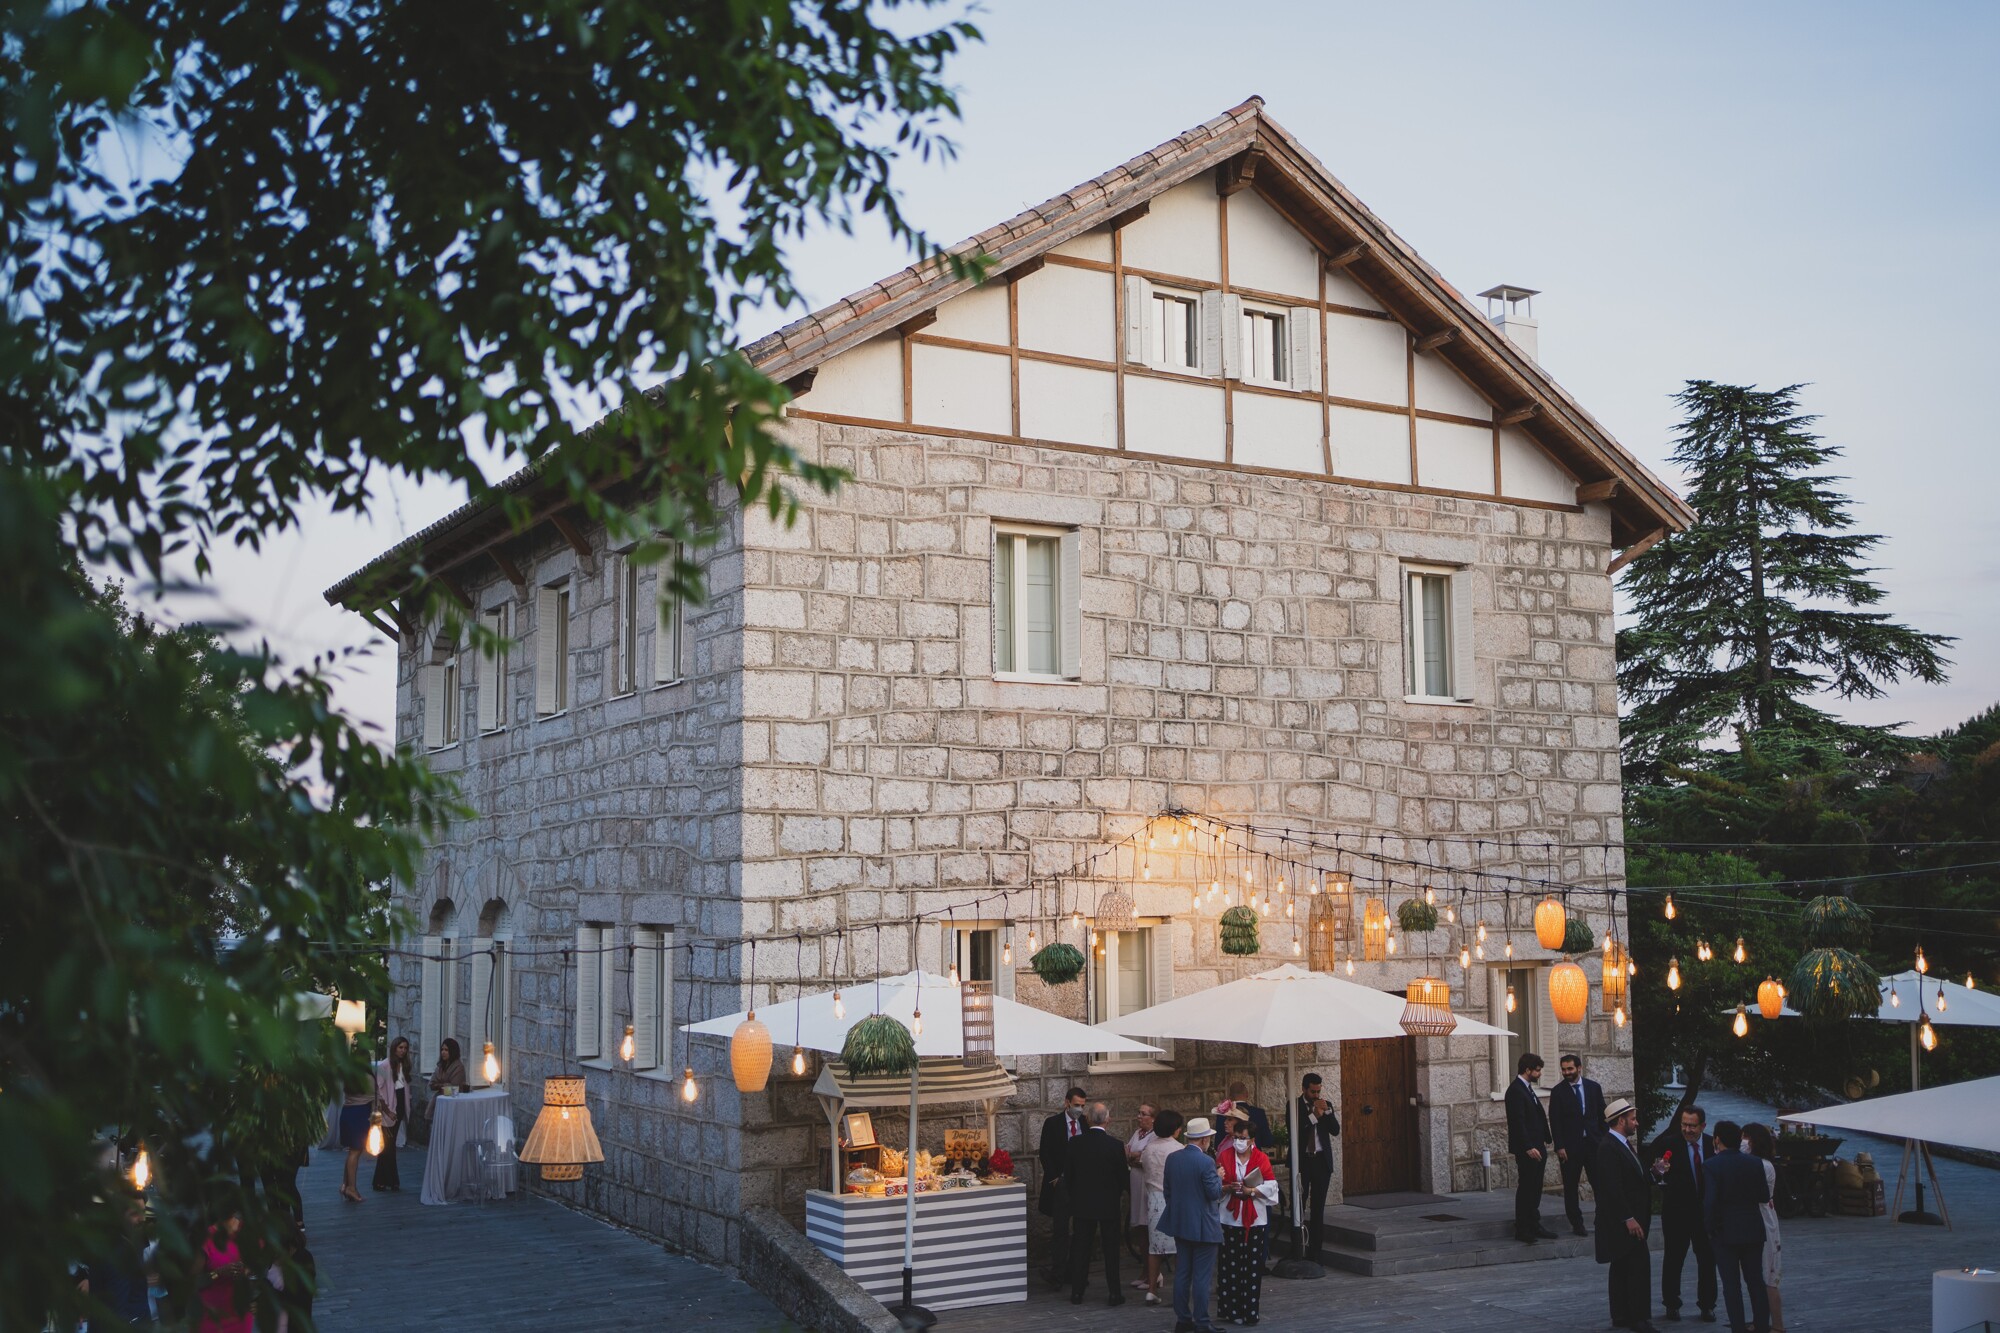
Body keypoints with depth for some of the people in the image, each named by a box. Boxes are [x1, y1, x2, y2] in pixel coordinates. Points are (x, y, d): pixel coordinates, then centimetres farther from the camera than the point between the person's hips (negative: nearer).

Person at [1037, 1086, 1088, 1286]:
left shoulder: (1086, 1124, 6)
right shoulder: (1052, 1123, -2)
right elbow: (1045, 1154, -2)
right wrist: (1054, 1178, -10)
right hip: (1061, 1185, -3)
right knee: (1060, 1231, -3)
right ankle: (1057, 1275, 0)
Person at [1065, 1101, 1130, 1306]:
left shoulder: (1075, 1143, -7)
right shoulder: (1115, 1145, -15)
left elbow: (1067, 1173, 0)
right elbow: (1123, 1177, -9)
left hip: (1081, 1203, 2)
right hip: (1109, 1204, -2)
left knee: (1080, 1248, 10)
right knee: (1111, 1249, 8)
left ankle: (1077, 1292, 13)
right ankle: (1114, 1293, 10)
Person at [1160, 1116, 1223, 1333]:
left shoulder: (1172, 1159, 3)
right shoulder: (1206, 1162, -18)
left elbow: (1167, 1190, 10)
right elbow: (1214, 1193, -17)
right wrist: (1219, 1178, 1)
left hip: (1179, 1224, 6)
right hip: (1203, 1226, -6)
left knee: (1182, 1274, 12)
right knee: (1202, 1276, 0)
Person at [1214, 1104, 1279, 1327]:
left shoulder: (1261, 1159, 1)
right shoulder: (1224, 1156, 4)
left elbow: (1270, 1187, -2)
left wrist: (1251, 1190, -16)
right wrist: (1227, 1188, -16)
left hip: (1254, 1219, 0)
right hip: (1230, 1219, 0)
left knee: (1253, 1266, 1)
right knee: (1230, 1265, -2)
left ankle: (1250, 1309, 8)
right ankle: (1231, 1308, 5)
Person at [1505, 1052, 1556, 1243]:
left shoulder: (1527, 1089, 16)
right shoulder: (1515, 1091, -15)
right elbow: (1518, 1122, -21)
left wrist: (1543, 1142, 15)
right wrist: (1528, 1147, -24)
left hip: (1536, 1147, 10)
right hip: (1526, 1150, -10)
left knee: (1535, 1189, 13)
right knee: (1525, 1188, -4)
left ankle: (1534, 1226, 20)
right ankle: (1522, 1230, 1)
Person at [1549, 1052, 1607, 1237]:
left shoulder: (1593, 1087, 6)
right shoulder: (1558, 1092, -1)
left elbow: (1602, 1115, 9)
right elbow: (1555, 1121, -4)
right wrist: (1559, 1146, -10)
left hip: (1593, 1143, 2)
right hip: (1570, 1146, -2)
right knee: (1571, 1187, 2)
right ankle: (1576, 1223, 9)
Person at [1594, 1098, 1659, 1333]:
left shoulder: (1624, 1145, 15)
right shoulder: (1608, 1148, -17)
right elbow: (1612, 1188, -22)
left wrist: (1651, 1173, 4)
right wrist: (1629, 1218, -23)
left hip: (1628, 1219, 10)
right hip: (1623, 1221, -10)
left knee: (1622, 1267, 13)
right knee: (1640, 1264, -12)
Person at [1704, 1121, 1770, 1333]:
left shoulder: (1713, 1165, -14)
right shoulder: (1755, 1163, -2)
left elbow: (1710, 1201, -18)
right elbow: (1765, 1196, 2)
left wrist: (1711, 1228, -6)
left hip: (1725, 1232, -4)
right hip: (1753, 1231, 4)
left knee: (1731, 1284, 3)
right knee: (1756, 1280, 14)